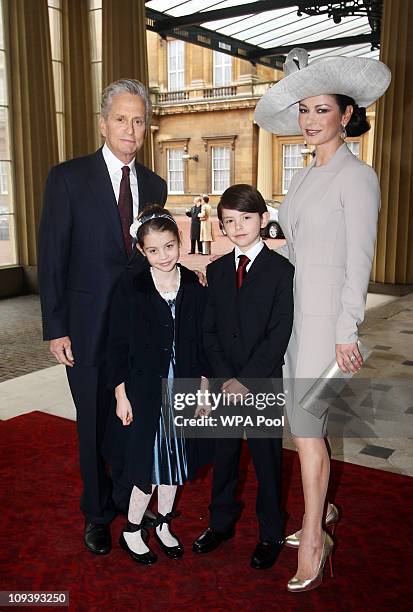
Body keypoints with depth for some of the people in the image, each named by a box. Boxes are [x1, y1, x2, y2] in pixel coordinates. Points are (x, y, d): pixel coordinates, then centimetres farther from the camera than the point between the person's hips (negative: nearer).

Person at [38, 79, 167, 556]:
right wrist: (55, 329, -10)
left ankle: (128, 498, 36)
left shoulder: (154, 185, 7)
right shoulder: (68, 177, -6)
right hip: (89, 328, -3)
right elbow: (52, 258, -7)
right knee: (95, 424, 11)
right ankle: (98, 513, 32)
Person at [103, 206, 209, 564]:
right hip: (144, 389, -3)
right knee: (149, 463, 5)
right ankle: (131, 531, 28)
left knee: (175, 460, 15)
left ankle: (164, 524, 36)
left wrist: (203, 386, 4)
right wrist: (121, 395, -8)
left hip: (183, 387, 3)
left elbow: (201, 341, 5)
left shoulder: (195, 286, -2)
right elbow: (118, 345, -7)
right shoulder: (131, 288, -10)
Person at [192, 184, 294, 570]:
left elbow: (279, 335, -13)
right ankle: (222, 522, 36)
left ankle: (270, 535, 29)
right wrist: (224, 378, -7)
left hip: (263, 385, -4)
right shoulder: (216, 271, 6)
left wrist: (246, 380, -15)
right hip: (225, 385, 4)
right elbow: (209, 331, 4)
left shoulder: (281, 270, -8)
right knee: (224, 455, 16)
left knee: (266, 459, 9)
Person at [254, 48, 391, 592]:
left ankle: (314, 538, 12)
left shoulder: (356, 177, -11)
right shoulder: (305, 178, 13)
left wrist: (346, 333, -15)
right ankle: (321, 509, 33)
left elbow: (359, 261, -14)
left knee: (305, 424, -4)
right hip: (294, 310, 8)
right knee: (306, 418, 15)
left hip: (327, 314, -8)